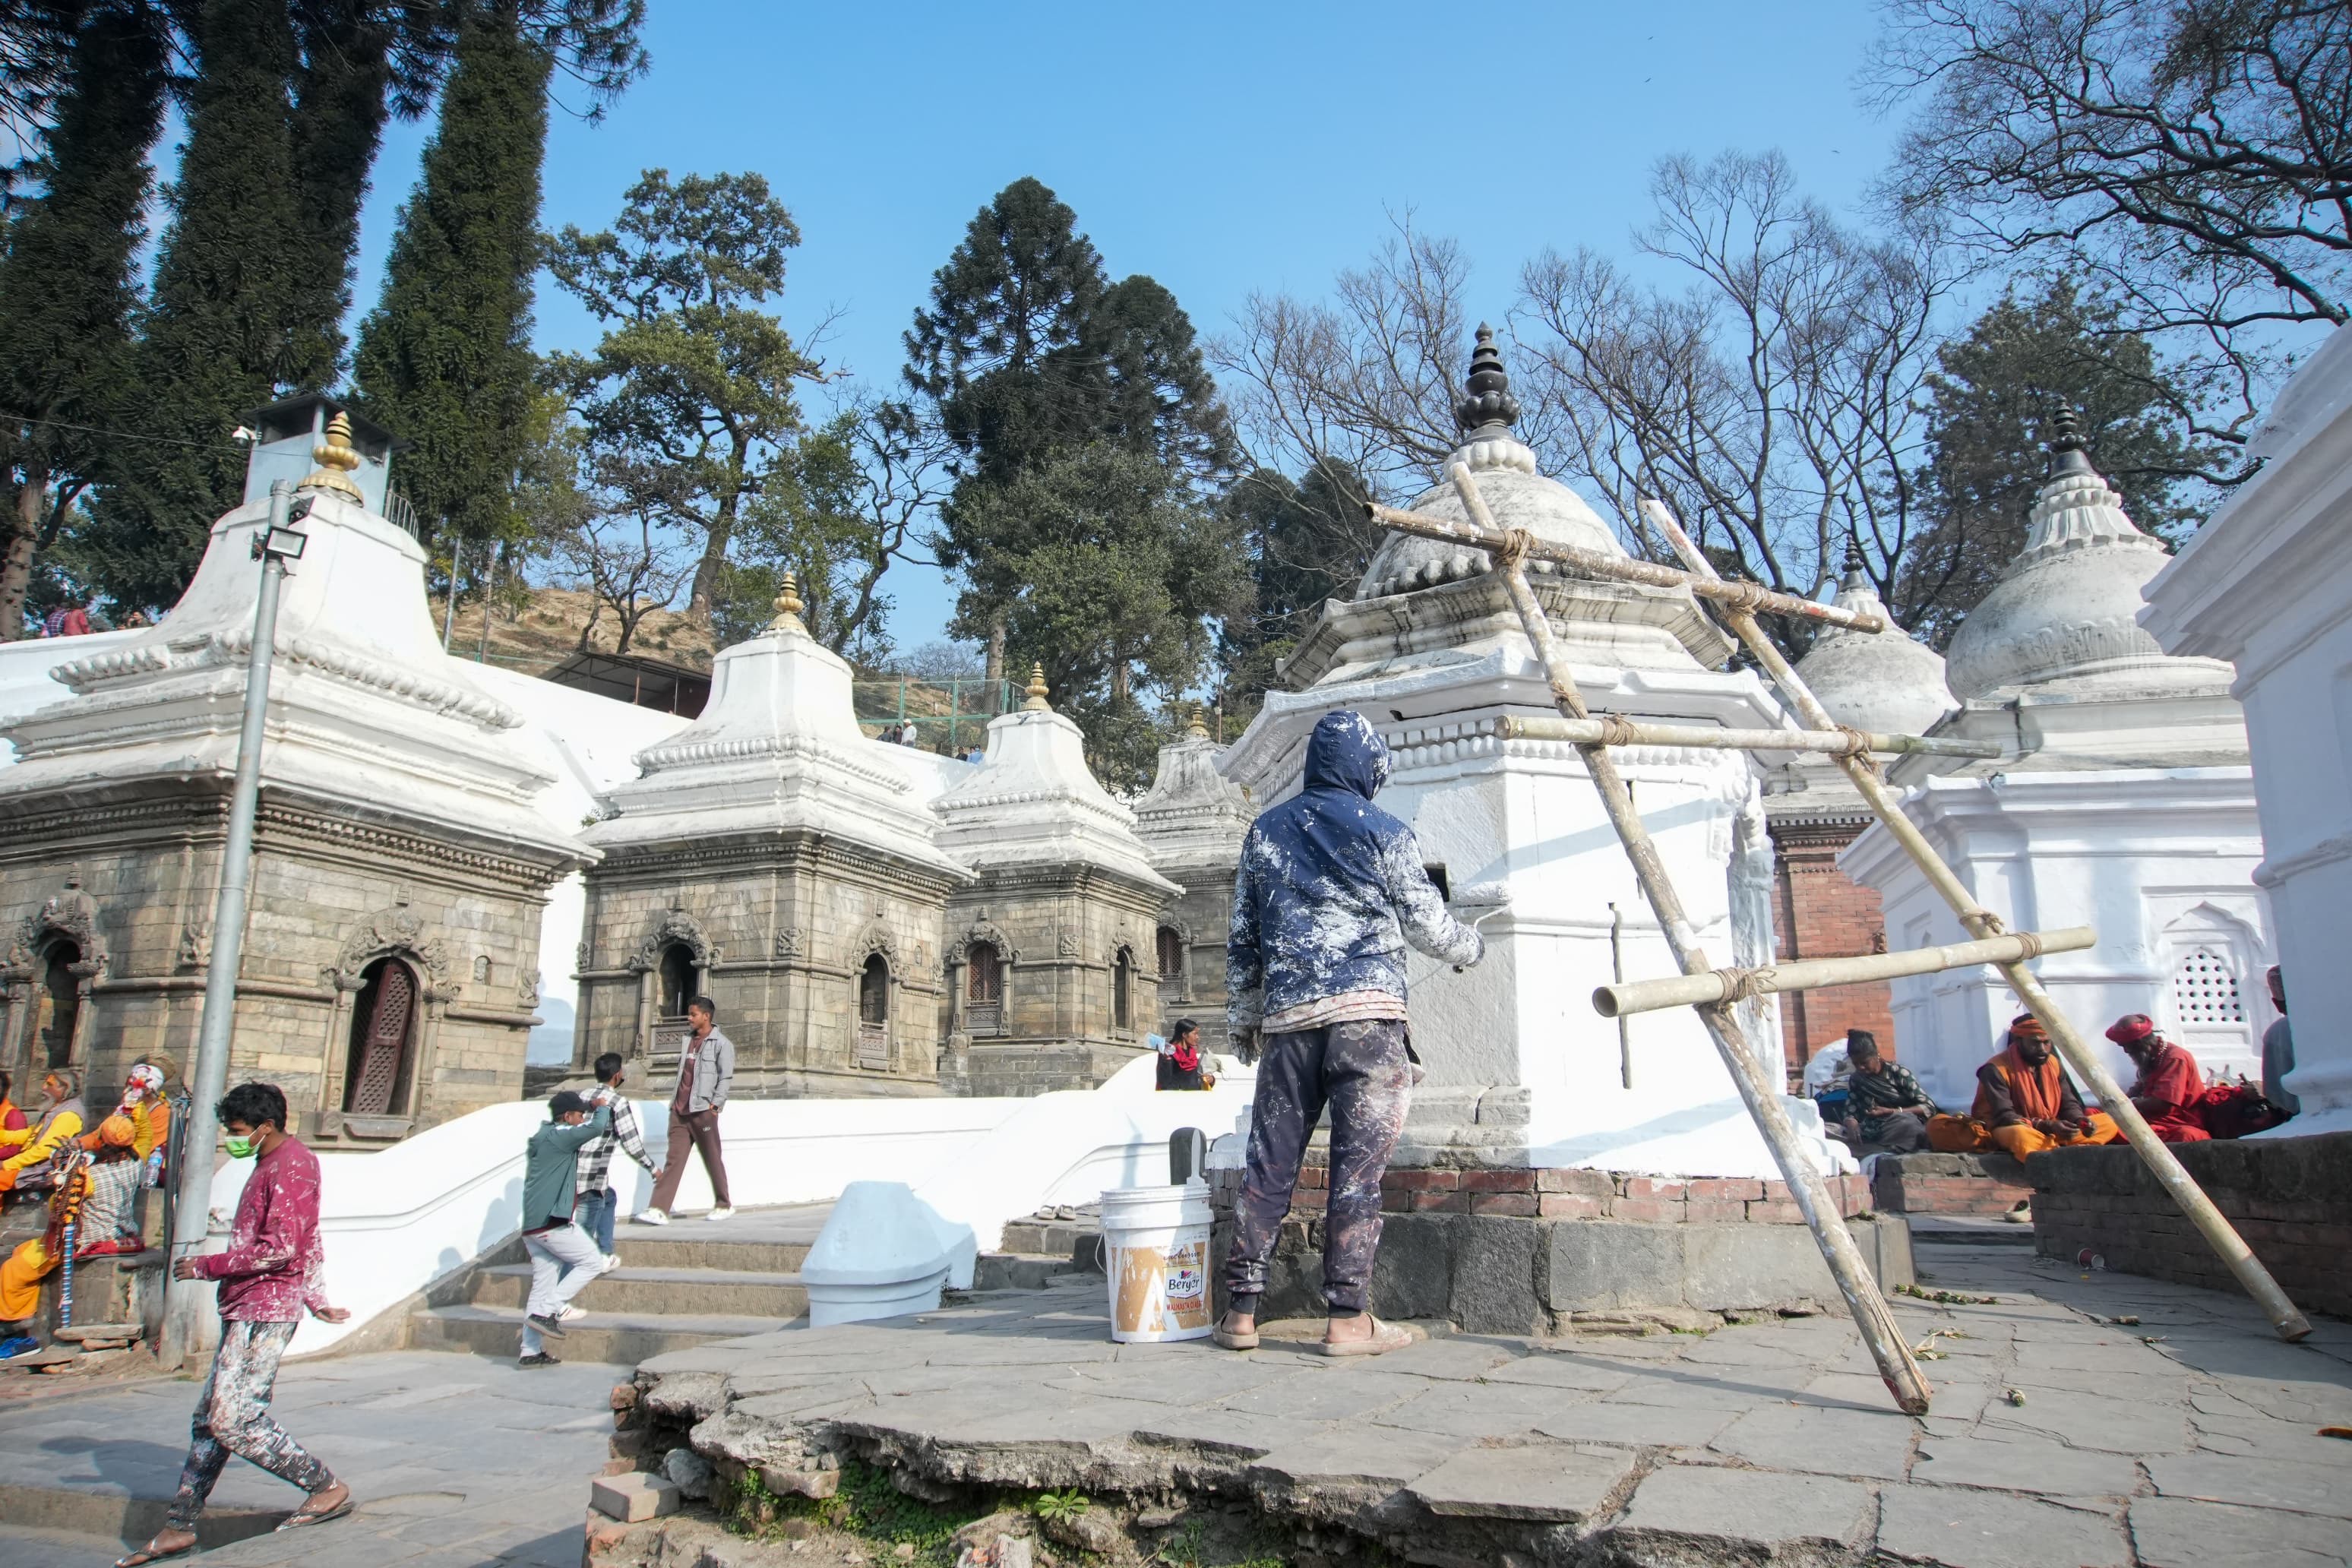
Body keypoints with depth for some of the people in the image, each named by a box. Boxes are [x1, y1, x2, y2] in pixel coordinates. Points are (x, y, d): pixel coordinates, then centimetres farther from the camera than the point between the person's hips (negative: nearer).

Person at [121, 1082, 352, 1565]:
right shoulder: (273, 1164, 18)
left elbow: (279, 1250, -23)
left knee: (234, 1418, -13)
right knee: (209, 1418, 14)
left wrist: (207, 1265, -14)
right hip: (245, 1309, 11)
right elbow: (310, 1244, 23)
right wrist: (316, 1300, 23)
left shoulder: (290, 1167, -16)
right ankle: (179, 1526, 24)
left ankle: (328, 1488, -5)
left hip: (265, 1312, -11)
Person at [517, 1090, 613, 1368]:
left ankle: (531, 1351, 10)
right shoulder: (559, 1137, -11)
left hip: (533, 1225, 10)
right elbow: (597, 1127, -22)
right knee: (592, 1262, -1)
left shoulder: (541, 1138, 18)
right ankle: (546, 1311, -6)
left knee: (544, 1284, 10)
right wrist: (603, 1108, -2)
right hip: (552, 1222, -10)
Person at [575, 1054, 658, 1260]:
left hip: (572, 1173, 8)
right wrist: (654, 1169, 3)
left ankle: (604, 1256, 34)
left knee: (609, 1198, 31)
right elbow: (632, 1144, -9)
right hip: (592, 1180, -8)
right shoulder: (618, 1102, -9)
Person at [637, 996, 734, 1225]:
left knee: (712, 1160, 5)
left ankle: (724, 1205, 19)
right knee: (674, 1160, -1)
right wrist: (674, 1098, 14)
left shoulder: (721, 1044, -5)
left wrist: (715, 1104, -14)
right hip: (679, 1110, 6)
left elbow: (726, 1077, -9)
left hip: (702, 1111, -6)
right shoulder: (688, 1039, 15)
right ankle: (659, 1210, -7)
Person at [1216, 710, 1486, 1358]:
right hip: (1365, 1014, -4)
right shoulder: (1384, 833, 2)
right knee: (1357, 1168, 0)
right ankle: (1347, 1318, 3)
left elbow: (1242, 936, 17)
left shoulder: (1266, 831, 14)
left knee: (1268, 1164, 7)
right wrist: (1472, 946, 27)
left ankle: (1240, 1311, 10)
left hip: (1287, 1019, 4)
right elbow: (1426, 925, 7)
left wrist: (1243, 1015, 24)